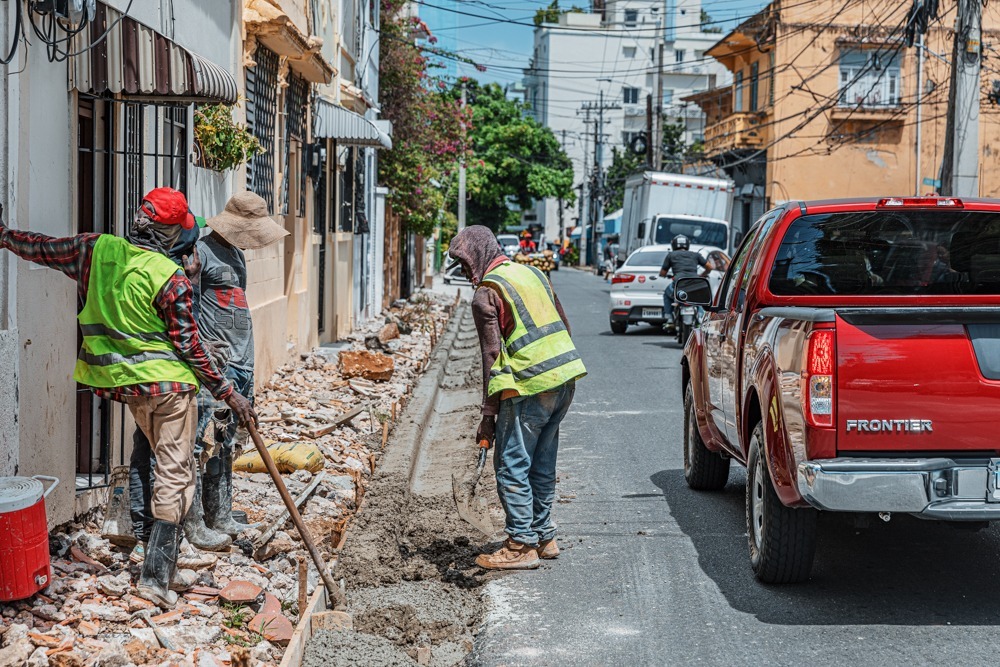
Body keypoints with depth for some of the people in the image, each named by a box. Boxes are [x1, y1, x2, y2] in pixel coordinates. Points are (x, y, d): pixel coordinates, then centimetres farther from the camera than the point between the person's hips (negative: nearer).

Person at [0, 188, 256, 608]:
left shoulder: (96, 249, -3)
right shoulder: (172, 279, -16)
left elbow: (44, 250, 10)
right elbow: (189, 345, -12)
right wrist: (227, 393, -3)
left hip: (125, 382, 6)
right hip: (168, 384, -6)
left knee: (169, 461, 26)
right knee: (175, 475, 0)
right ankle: (156, 574, -5)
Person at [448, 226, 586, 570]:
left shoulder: (487, 293, -8)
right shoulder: (532, 272, 15)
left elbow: (492, 355, -12)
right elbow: (563, 325, 19)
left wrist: (489, 414, -9)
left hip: (530, 387, -8)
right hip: (564, 380, 8)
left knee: (511, 465, -1)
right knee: (542, 463, 17)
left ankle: (522, 545, 0)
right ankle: (544, 536, 24)